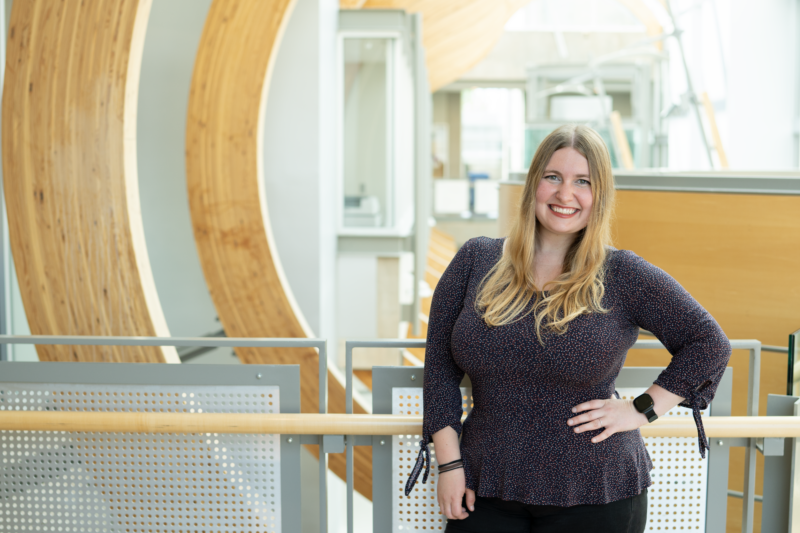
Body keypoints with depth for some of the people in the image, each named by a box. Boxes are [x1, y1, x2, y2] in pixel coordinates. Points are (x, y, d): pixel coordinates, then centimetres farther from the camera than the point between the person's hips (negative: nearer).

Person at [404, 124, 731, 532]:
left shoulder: (624, 276, -3)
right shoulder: (475, 262, 1)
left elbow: (709, 344, 1)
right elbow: (440, 366, 3)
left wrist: (642, 410, -6)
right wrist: (449, 462, -3)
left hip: (594, 496, -1)